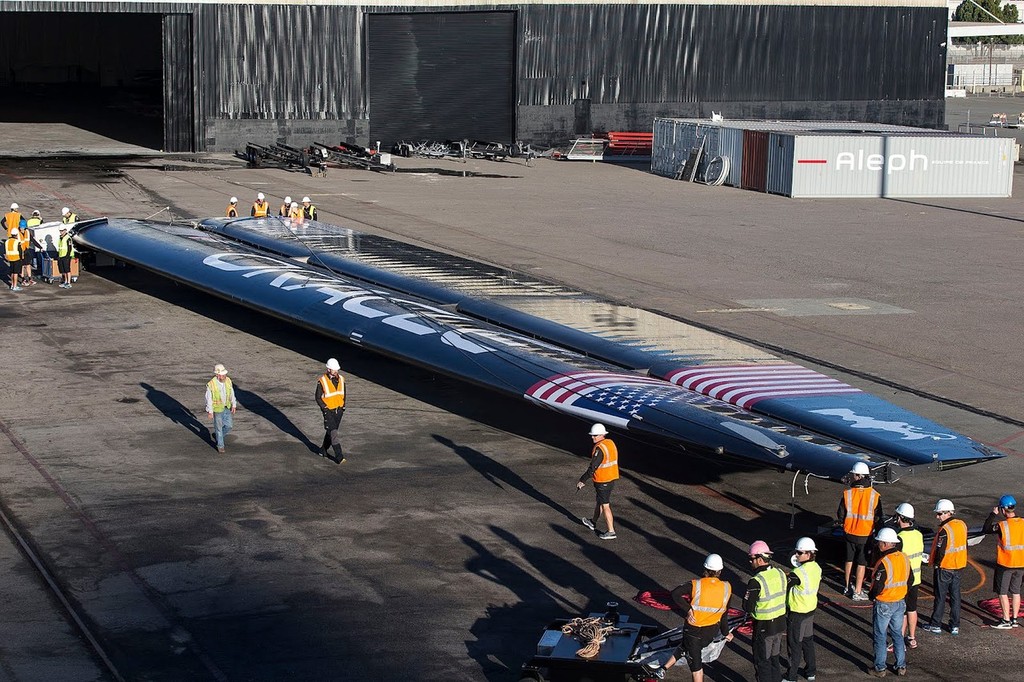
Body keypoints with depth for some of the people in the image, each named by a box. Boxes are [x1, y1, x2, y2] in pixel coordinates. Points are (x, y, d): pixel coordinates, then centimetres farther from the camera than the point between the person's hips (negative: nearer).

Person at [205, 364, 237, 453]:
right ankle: (220, 445, 27)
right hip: (217, 409, -5)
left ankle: (217, 435, 38)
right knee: (219, 427, 9)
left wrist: (234, 405, 1)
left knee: (229, 426, 12)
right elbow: (209, 399, -15)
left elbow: (232, 394, 4)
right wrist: (209, 411, -12)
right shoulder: (211, 385, -23)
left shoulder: (228, 381, -9)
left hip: (227, 408, 5)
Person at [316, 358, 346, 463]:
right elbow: (318, 398, -7)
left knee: (331, 431, 15)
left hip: (339, 410, 5)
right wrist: (325, 408, -14)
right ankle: (339, 457, -12)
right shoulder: (322, 381, -14)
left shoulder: (341, 379, 2)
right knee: (333, 433, -11)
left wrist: (343, 406, 6)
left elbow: (343, 394, 16)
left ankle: (323, 450, 34)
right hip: (328, 411, -5)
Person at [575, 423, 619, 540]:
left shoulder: (599, 449, -24)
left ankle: (611, 532, 3)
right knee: (599, 500, 25)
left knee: (605, 506, -1)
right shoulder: (611, 443, 4)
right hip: (612, 478, 9)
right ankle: (593, 522, 43)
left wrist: (582, 480, -15)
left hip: (603, 481, -9)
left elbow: (593, 467, -24)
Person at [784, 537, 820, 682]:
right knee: (808, 640, 22)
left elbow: (784, 586, -21)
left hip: (797, 612, -8)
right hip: (811, 609, 8)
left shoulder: (798, 572, -28)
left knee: (794, 644, 5)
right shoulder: (816, 568, -4)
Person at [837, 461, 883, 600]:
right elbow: (878, 519, -8)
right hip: (865, 535, -2)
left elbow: (840, 516, -3)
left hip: (849, 533, 2)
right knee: (861, 563, 8)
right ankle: (857, 592, 12)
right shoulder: (874, 495, -14)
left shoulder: (847, 494, -11)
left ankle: (847, 587, 30)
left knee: (849, 559, 19)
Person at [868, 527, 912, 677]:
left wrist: (871, 595, -6)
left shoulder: (884, 563, -25)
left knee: (879, 636, 7)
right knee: (897, 634, 19)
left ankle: (880, 668, 14)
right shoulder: (904, 558, -1)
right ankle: (901, 666, 23)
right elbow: (910, 580, 9)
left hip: (884, 604, -7)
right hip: (900, 602, 7)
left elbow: (878, 587, -25)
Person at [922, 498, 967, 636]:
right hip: (959, 567, 7)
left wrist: (936, 564, -7)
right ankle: (955, 626, 17)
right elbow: (965, 546, 11)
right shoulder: (962, 525, 2)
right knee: (955, 596, 13)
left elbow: (940, 551, -21)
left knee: (940, 596, 4)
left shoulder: (944, 530, -22)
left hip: (944, 568, -7)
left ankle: (935, 625, 12)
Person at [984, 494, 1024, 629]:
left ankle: (1006, 621, 6)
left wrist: (993, 514, -3)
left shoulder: (1002, 525, -18)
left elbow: (986, 529, -5)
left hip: (1005, 564, -5)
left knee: (1003, 592, 6)